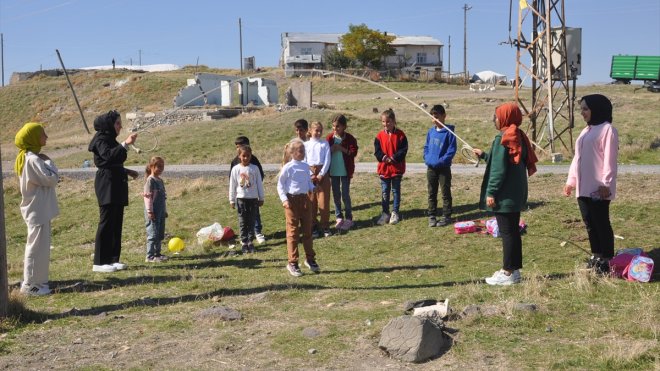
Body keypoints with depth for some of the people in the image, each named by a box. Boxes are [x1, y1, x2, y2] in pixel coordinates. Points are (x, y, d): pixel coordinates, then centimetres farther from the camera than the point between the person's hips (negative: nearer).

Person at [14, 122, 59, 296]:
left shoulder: (26, 157, 11)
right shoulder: (33, 160, -21)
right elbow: (52, 179, -21)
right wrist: (49, 162, -10)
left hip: (37, 209, 10)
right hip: (38, 210, -10)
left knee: (40, 246, 16)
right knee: (37, 246, -4)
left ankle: (36, 279, 25)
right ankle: (31, 284, 2)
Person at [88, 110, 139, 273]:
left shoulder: (111, 140, 19)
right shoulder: (101, 139, -8)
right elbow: (108, 156, -27)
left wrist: (126, 171, 15)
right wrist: (125, 144, -30)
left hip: (116, 186, 9)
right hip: (107, 185, -9)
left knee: (116, 223, 9)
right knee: (107, 223, -9)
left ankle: (112, 259, 14)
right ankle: (99, 262, -6)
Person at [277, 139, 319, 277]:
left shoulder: (305, 166, 8)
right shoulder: (287, 168, -10)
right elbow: (280, 185, -5)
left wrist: (313, 188, -2)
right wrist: (284, 199, -14)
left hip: (305, 199, 6)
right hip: (292, 200, -6)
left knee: (307, 230, 13)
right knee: (293, 232, 1)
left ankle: (310, 259, 26)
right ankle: (292, 262, 9)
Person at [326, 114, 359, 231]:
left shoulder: (349, 138, -5)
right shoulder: (329, 138, 1)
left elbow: (353, 152, -12)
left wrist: (342, 148, -19)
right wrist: (331, 149, -18)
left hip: (345, 171, -3)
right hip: (333, 171, 3)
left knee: (345, 195, -1)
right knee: (336, 195, 9)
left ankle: (348, 218, 10)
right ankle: (339, 218, 20)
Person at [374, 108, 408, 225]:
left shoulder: (400, 135, -6)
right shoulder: (380, 135, 0)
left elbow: (403, 150, -11)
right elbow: (377, 151, -1)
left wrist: (393, 158, -19)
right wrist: (384, 158, -17)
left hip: (397, 168, -2)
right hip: (384, 168, 3)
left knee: (396, 191, 8)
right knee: (385, 192, 9)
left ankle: (395, 213, 16)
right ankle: (385, 213, 18)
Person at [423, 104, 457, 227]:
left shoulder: (449, 132, -11)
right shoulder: (431, 131, 5)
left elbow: (451, 150, -12)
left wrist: (441, 161, -19)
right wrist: (426, 158, -2)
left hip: (444, 168, -5)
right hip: (431, 168, 5)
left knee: (445, 193, 5)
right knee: (431, 194, 11)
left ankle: (446, 216, 12)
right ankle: (432, 216, 20)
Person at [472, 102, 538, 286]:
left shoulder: (502, 139, -16)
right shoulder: (518, 137, 11)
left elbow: (499, 169, -19)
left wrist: (491, 192, -16)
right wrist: (484, 155, 28)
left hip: (505, 195, -9)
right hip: (516, 193, 9)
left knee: (507, 232, -3)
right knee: (513, 231, 14)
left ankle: (508, 272, 2)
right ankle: (513, 269, 21)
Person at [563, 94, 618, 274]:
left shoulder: (607, 129, -8)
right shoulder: (586, 131, 19)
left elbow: (609, 159, -14)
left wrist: (606, 183, -19)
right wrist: (571, 180, 17)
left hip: (598, 188, -8)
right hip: (583, 187, 8)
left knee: (601, 223, -3)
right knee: (590, 223, 12)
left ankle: (606, 260, 5)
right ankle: (596, 256, 22)